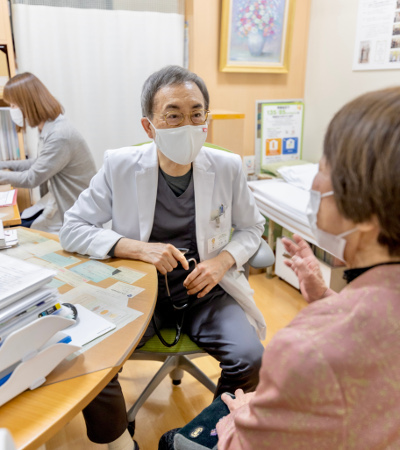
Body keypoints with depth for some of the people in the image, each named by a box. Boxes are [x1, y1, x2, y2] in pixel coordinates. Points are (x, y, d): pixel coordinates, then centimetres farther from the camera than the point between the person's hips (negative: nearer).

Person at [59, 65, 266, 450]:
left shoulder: (227, 168, -4)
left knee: (249, 357, -21)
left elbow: (251, 228, 10)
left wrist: (224, 260, -12)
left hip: (205, 289, 1)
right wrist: (139, 249, -20)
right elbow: (71, 229, -4)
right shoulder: (119, 166, -8)